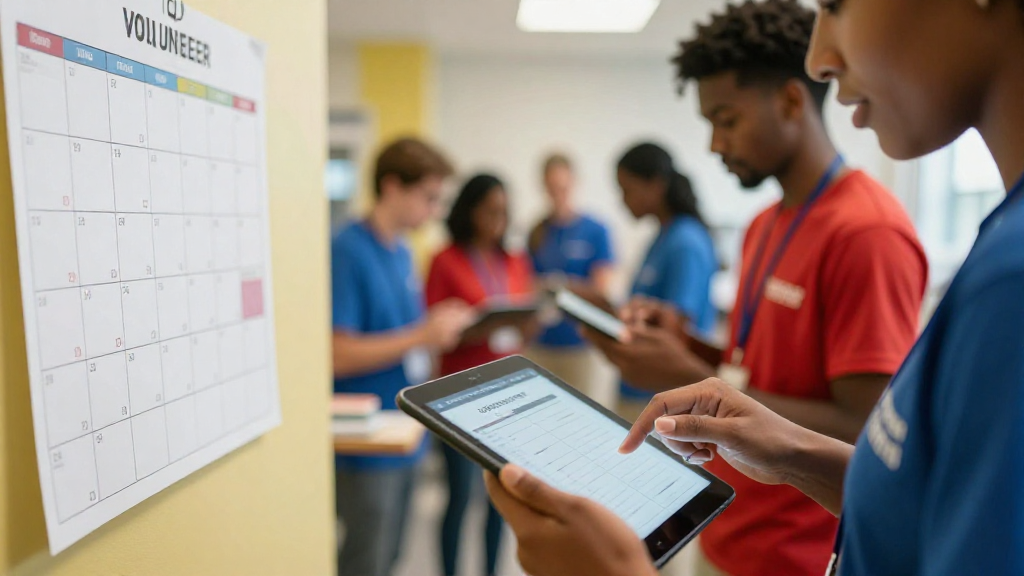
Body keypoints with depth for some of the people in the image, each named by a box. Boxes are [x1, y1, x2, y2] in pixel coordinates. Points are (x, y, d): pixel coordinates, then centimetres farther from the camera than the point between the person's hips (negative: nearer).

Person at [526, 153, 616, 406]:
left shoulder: (596, 231, -3)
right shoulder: (536, 234, 7)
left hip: (581, 343, -3)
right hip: (541, 344, 3)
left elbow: (601, 290, -5)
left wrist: (562, 286, -17)